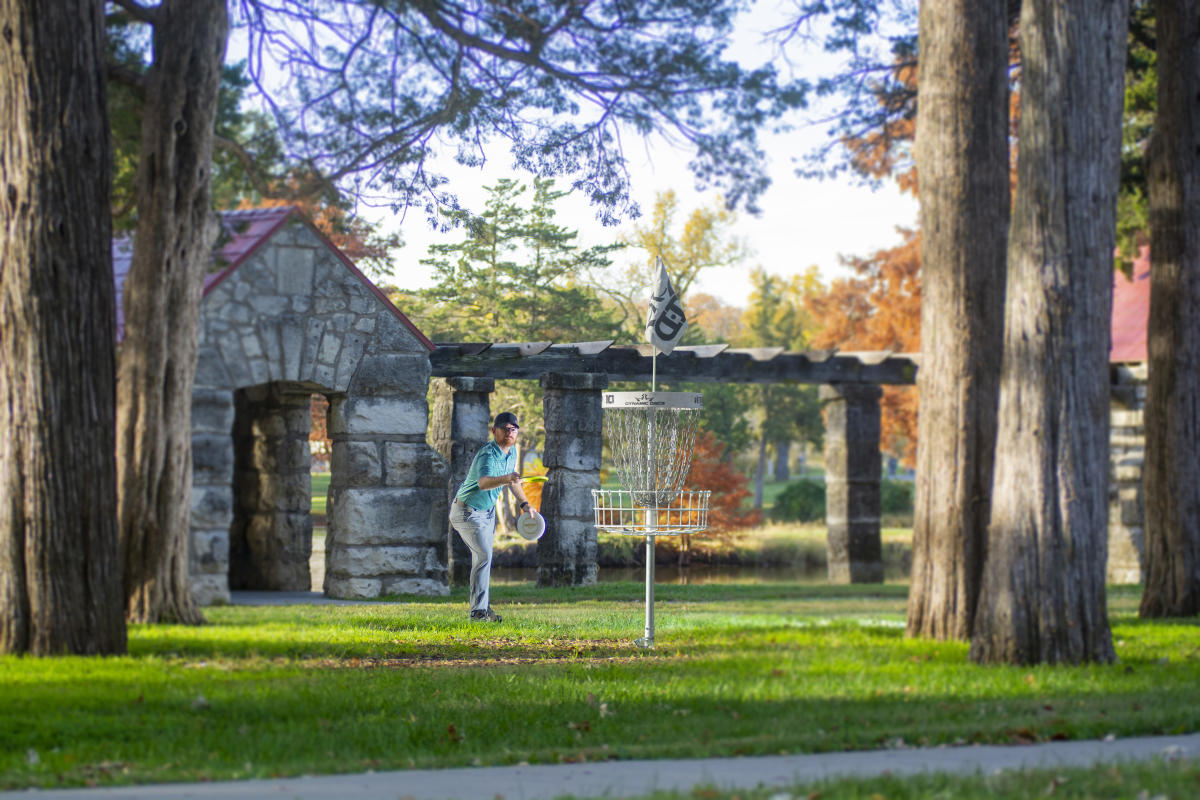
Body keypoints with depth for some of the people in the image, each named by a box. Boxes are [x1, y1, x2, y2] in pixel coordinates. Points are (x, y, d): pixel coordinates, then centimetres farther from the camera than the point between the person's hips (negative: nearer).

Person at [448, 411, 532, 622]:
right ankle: (478, 611, -20)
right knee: (484, 556, -20)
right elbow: (483, 482, -52)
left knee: (483, 557, 17)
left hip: (488, 511, 9)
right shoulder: (488, 455, -31)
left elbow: (512, 480, 19)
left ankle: (481, 606, 29)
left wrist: (524, 503, 15)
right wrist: (506, 479, -69)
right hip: (467, 512, -9)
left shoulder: (511, 453, -1)